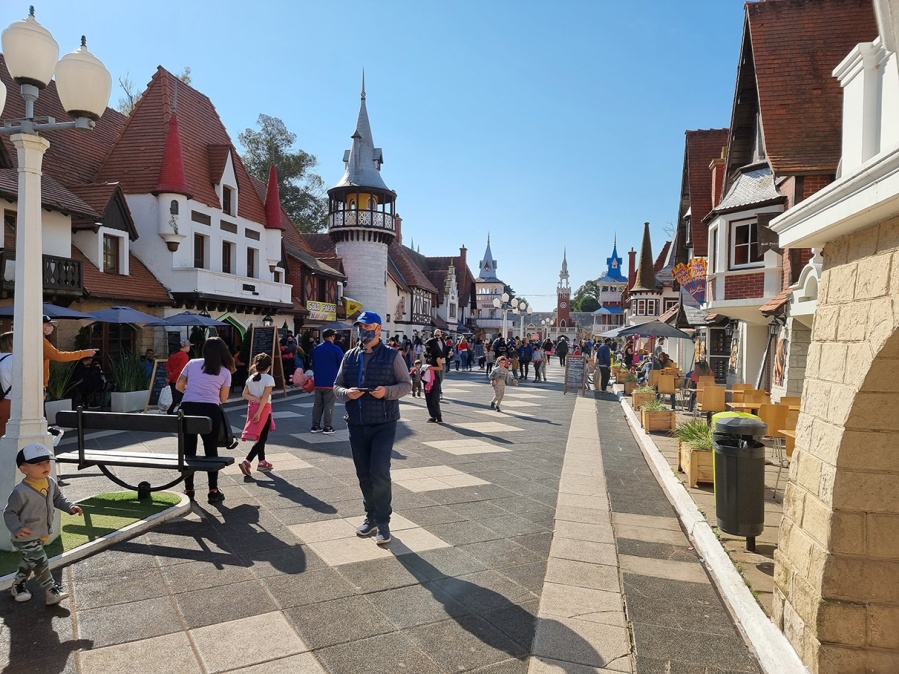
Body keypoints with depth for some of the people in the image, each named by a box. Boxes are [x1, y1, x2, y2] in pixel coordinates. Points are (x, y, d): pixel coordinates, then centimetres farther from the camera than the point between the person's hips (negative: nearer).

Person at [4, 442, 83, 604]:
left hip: (41, 535, 8)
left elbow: (58, 499, 10)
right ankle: (51, 591, 3)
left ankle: (18, 585, 46)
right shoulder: (21, 492, -29)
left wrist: (70, 507, -5)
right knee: (41, 563, -8)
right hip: (25, 538, -8)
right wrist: (16, 529, -35)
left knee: (29, 562, 25)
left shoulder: (51, 483, -6)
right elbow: (9, 513, -21)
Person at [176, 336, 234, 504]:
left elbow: (179, 386, 13)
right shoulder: (225, 372, 6)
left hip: (188, 408, 1)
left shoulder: (192, 364, 9)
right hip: (210, 410, -1)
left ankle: (188, 490, 19)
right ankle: (213, 491, 10)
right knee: (211, 450, 9)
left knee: (189, 450, 11)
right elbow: (223, 398, 8)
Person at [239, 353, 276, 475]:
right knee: (262, 438, -1)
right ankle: (246, 462, -15)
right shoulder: (269, 379, -14)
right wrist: (259, 412, -19)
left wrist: (255, 399, -10)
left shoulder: (251, 378, 5)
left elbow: (245, 394, 0)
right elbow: (265, 397, -20)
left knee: (261, 437, 18)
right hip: (264, 409, -7)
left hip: (252, 407, 7)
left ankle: (262, 462, 27)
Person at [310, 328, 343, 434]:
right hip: (330, 382, -5)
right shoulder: (335, 349, -11)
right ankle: (327, 427, 3)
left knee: (317, 404, 11)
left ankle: (315, 426, 14)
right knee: (329, 405, 1)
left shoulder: (316, 349, 6)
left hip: (318, 382, 5)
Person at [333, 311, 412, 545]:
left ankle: (383, 522, 5)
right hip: (356, 424, 4)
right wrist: (346, 393, -11)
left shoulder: (392, 355, -2)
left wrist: (387, 391, -19)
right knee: (364, 474, 12)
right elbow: (337, 385, 12)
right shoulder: (350, 357, 10)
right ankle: (371, 516, 29)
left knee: (379, 473, -9)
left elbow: (406, 384, -1)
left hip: (383, 424, -4)